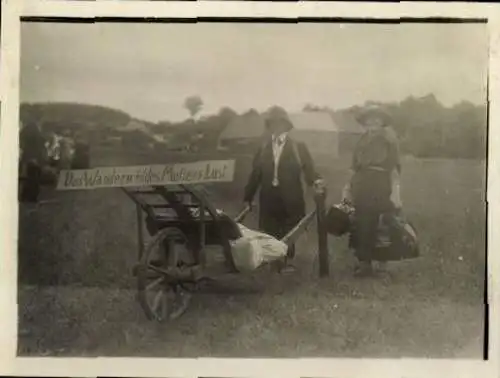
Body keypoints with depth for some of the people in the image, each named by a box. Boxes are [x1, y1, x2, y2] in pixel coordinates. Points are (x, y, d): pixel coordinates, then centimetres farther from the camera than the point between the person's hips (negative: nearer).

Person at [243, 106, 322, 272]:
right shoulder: (263, 149, 11)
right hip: (269, 198, 2)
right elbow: (255, 174, 9)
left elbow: (309, 169, -5)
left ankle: (288, 261, 14)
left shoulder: (298, 147, 4)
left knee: (289, 233, 4)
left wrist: (316, 180, -26)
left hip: (290, 200, -2)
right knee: (270, 234, 1)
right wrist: (248, 197, 6)